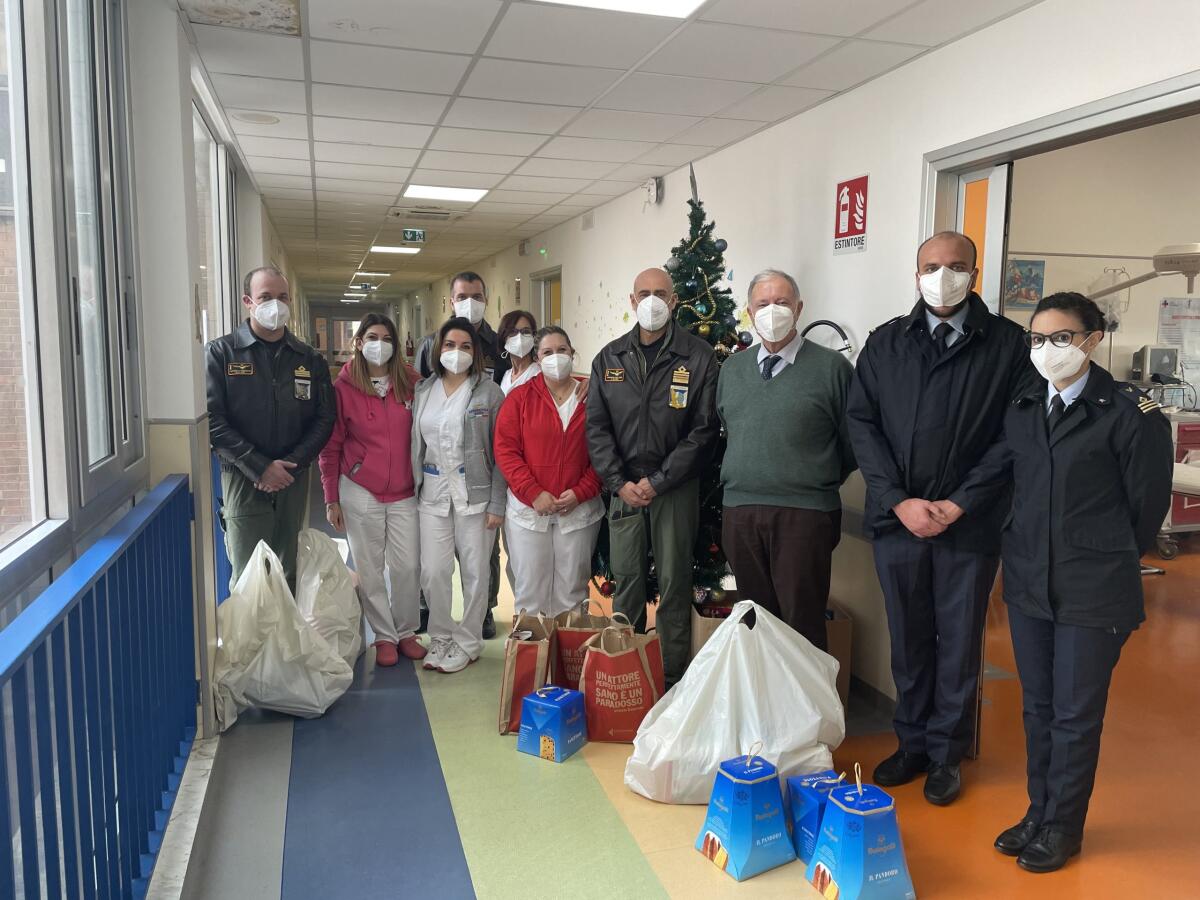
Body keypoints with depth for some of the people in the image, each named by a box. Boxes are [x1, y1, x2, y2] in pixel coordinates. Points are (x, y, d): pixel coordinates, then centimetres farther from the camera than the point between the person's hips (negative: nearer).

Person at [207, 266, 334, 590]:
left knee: (289, 575, 10)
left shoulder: (310, 359, 9)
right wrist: (260, 467, -14)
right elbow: (212, 420, -7)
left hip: (294, 480, 3)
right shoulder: (221, 353, -1)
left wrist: (291, 465, -8)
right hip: (244, 480, -3)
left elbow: (324, 418, 6)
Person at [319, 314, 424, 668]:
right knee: (370, 569, 7)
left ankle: (406, 632, 24)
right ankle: (384, 636, 23)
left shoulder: (410, 383, 0)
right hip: (360, 492, -1)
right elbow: (330, 447, -1)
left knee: (408, 566, 4)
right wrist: (331, 498, -2)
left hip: (404, 492, 2)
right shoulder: (344, 387, -4)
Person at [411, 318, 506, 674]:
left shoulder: (489, 392, -3)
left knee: (475, 572, 5)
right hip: (432, 494, 3)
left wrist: (497, 504, -8)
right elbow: (416, 444, 12)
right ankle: (441, 637, 23)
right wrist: (414, 489, 8)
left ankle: (467, 643, 22)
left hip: (475, 494, -3)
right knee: (433, 571, 2)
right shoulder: (423, 391, 8)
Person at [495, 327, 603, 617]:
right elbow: (506, 449, -4)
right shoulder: (520, 397, 0)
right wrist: (534, 494, -13)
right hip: (528, 508, 0)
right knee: (529, 589, 6)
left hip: (580, 509, 1)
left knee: (572, 591, 9)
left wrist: (580, 493, -11)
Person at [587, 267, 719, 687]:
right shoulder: (609, 358, 8)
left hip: (675, 488, -2)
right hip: (624, 487, 3)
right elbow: (597, 427, 6)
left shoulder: (698, 357, -2)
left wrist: (658, 481, -10)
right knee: (626, 581, 8)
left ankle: (672, 678, 13)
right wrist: (620, 483, -6)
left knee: (674, 585, 3)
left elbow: (703, 430, -6)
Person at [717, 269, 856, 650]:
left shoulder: (831, 367, -3)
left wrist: (820, 485, 6)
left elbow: (852, 442, 0)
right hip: (739, 514, 5)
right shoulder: (732, 368, 12)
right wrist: (743, 479, 14)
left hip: (804, 515, -4)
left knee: (803, 626, 0)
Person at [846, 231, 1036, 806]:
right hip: (898, 519, 2)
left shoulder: (1007, 343, 0)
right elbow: (862, 422, 2)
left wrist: (959, 504, -11)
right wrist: (899, 501, -8)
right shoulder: (885, 343, 7)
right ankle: (912, 743, 30)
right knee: (908, 640, 13)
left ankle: (946, 753, 26)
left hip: (970, 523, -2)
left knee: (959, 643, 9)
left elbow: (1015, 434, -4)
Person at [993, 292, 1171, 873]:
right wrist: (1028, 552, 11)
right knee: (1038, 707, 15)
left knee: (1076, 714, 6)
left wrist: (1110, 559, 7)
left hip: (1094, 591, -5)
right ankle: (1039, 812, 31)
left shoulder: (1127, 411, -10)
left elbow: (1148, 501, -3)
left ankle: (1062, 828, 23)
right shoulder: (1021, 411, 6)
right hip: (1029, 583, 5)